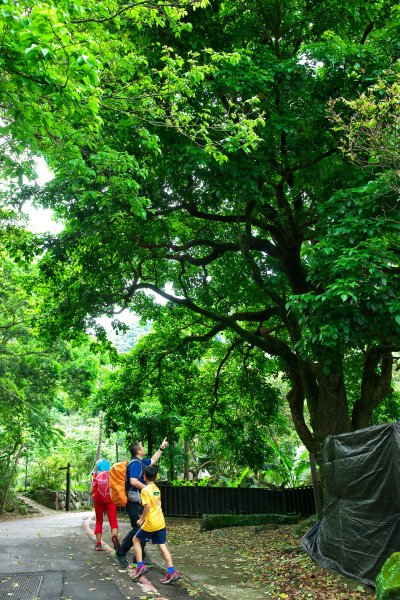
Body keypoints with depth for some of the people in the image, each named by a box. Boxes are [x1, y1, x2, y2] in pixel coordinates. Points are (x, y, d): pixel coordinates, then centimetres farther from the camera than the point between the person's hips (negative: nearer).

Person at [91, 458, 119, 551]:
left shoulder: (96, 476, 5)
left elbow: (91, 491, 3)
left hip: (98, 500, 1)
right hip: (110, 500, -1)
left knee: (99, 521, 15)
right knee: (113, 520, -5)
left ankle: (98, 543, 10)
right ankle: (114, 535, -32)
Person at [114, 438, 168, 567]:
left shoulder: (141, 462, 13)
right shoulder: (135, 464, -17)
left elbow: (152, 460, 32)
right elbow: (133, 481, -28)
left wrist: (161, 448, 31)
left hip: (140, 503, 10)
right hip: (135, 503, -10)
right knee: (137, 529, -8)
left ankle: (140, 557, 17)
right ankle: (121, 552, 6)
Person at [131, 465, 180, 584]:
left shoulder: (145, 490, -11)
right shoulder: (157, 489, 13)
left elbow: (147, 506, -21)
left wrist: (141, 519, -10)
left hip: (151, 523, -7)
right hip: (161, 522, 7)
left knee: (136, 540, 13)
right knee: (162, 545, 7)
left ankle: (140, 566, 8)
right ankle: (172, 572, -3)